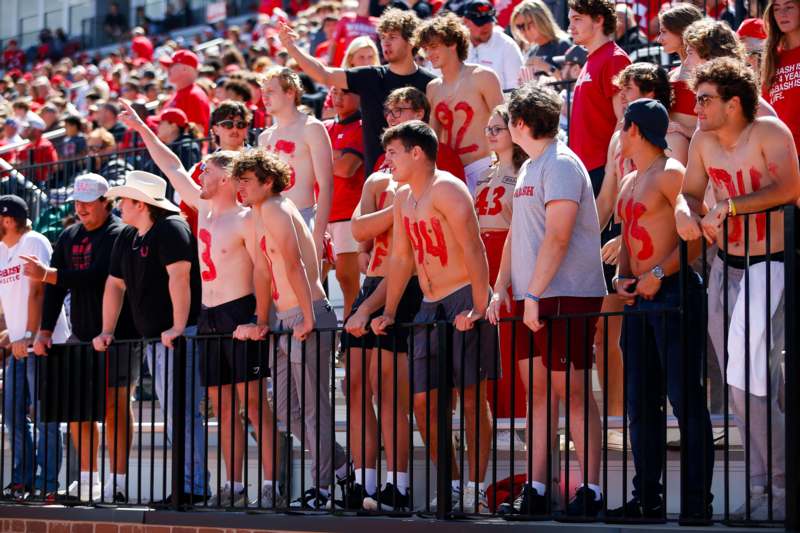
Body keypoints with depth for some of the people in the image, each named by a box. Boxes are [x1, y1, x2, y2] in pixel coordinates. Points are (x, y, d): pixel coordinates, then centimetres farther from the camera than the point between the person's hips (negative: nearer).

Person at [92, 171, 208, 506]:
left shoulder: (170, 229, -13)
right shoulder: (127, 239, 16)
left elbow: (179, 277, -23)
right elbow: (115, 284, 22)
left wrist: (178, 327, -29)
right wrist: (107, 331, 16)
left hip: (181, 336, -10)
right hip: (153, 338, 10)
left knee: (182, 412, -13)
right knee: (171, 413, 10)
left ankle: (193, 486, -14)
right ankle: (184, 482, 12)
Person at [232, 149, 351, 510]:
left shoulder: (274, 209, -12)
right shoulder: (258, 215, 18)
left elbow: (294, 265, -19)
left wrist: (307, 319, -21)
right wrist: (261, 323, 21)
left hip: (307, 318, -10)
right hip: (285, 322, 10)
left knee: (314, 406, -5)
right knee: (286, 408, 13)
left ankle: (322, 487, 0)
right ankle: (340, 466, 22)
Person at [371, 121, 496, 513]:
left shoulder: (445, 190, -12)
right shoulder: (403, 199, 14)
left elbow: (473, 250, -19)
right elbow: (400, 259, 21)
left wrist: (478, 308, -26)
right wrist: (389, 313, 17)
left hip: (463, 300, -9)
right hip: (430, 305, 9)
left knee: (472, 395, -7)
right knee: (423, 400, 6)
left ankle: (476, 489, -3)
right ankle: (452, 485, 14)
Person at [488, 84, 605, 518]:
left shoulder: (561, 165, -10)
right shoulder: (529, 168, 19)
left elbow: (557, 237, -18)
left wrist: (534, 294, -20)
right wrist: (501, 288, 12)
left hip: (566, 296, -9)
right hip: (531, 299, 9)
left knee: (572, 391, -7)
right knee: (538, 392, 7)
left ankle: (591, 492, -4)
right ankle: (535, 491, 9)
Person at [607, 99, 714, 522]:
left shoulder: (670, 173, -7)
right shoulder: (629, 182, 20)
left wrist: (659, 273, -21)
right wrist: (621, 278, 5)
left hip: (672, 293, -9)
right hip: (638, 297, 9)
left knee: (685, 400, -8)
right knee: (640, 403, 8)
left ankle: (697, 500, -7)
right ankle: (647, 498, 12)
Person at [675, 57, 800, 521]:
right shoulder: (704, 139, 4)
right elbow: (691, 191, 12)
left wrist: (731, 207, -33)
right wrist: (685, 210, -11)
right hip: (726, 266, 7)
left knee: (748, 380, -14)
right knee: (751, 383, 10)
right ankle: (763, 484, 18)